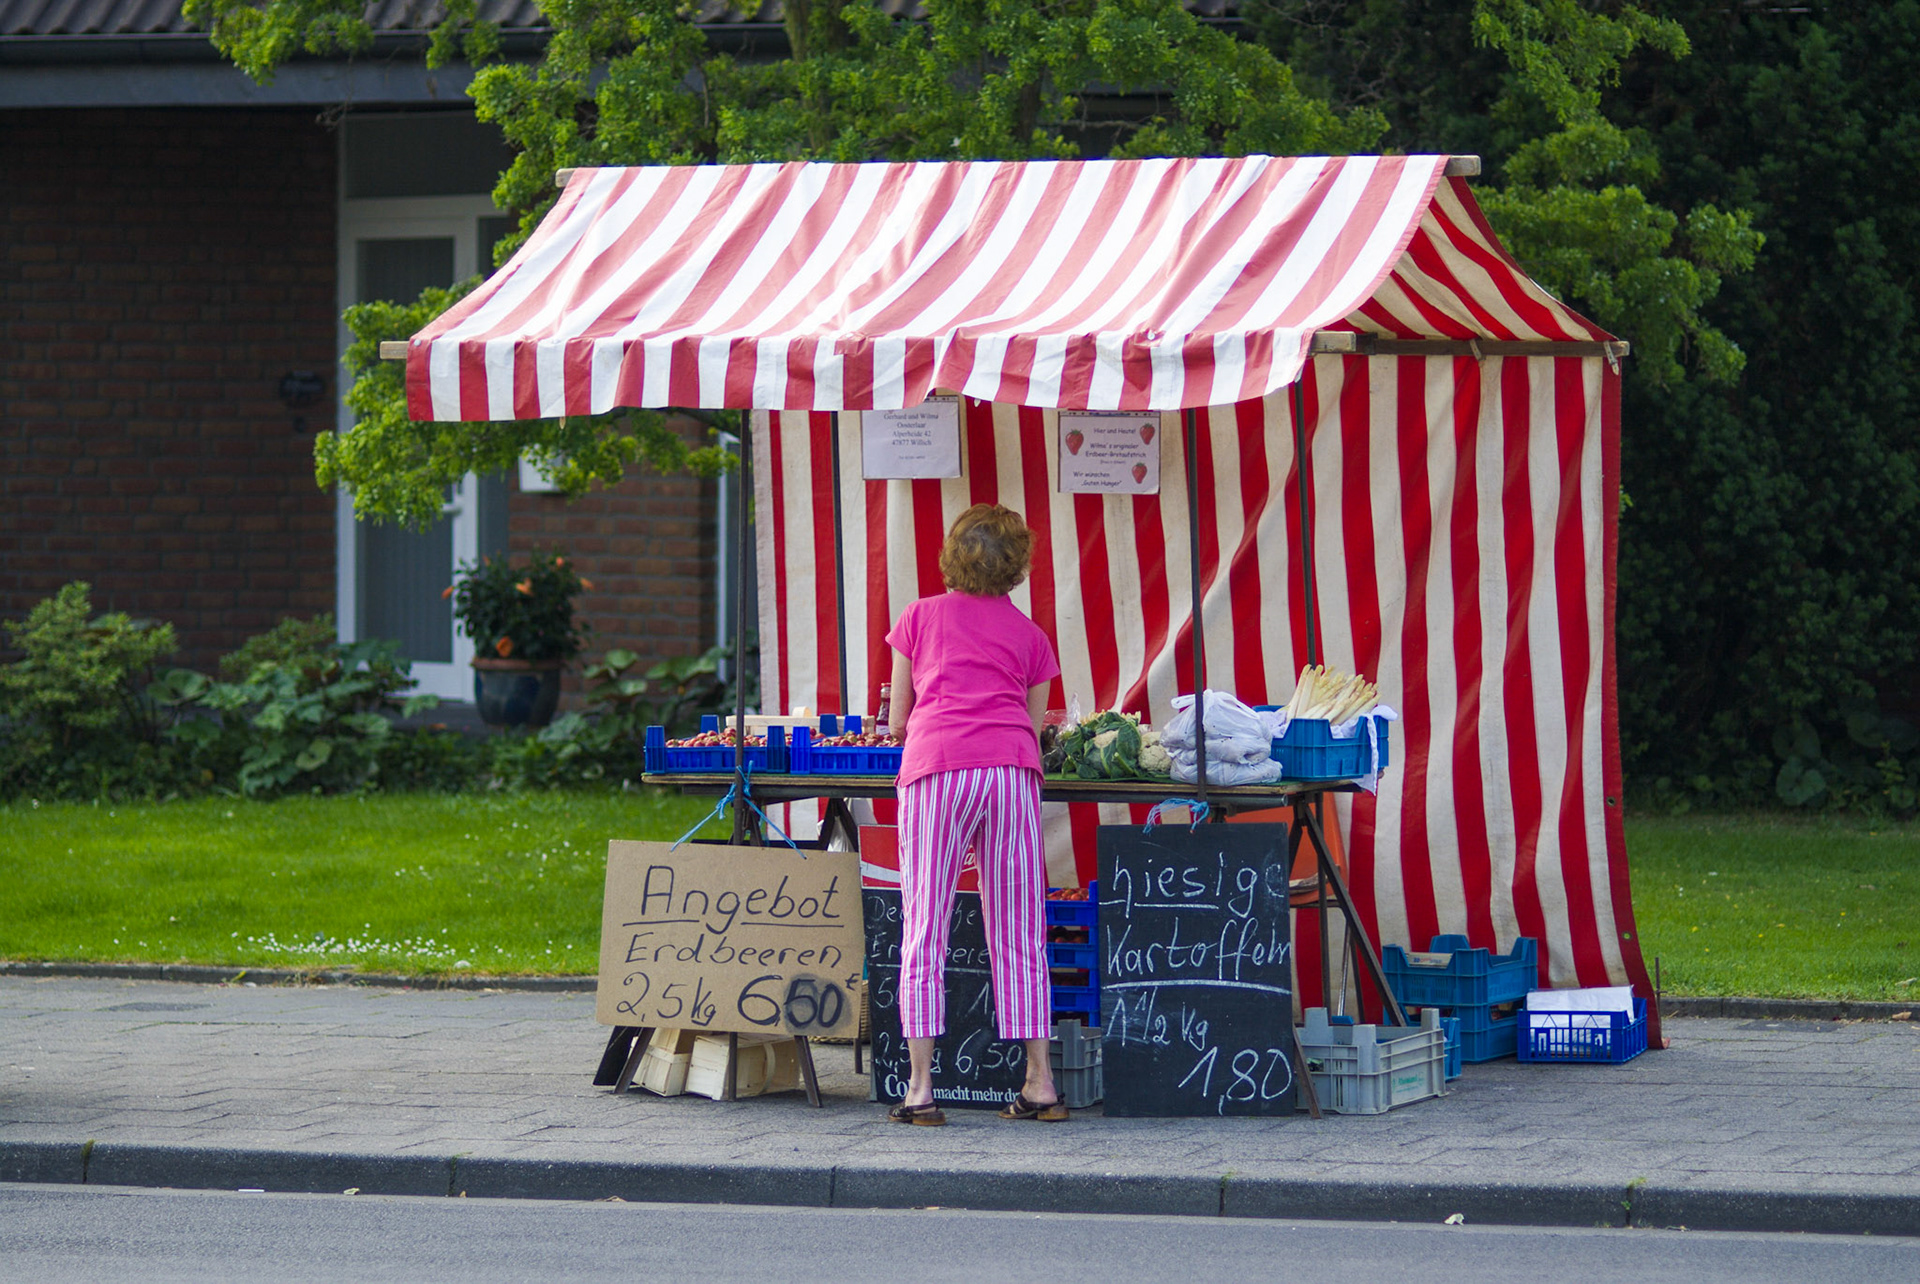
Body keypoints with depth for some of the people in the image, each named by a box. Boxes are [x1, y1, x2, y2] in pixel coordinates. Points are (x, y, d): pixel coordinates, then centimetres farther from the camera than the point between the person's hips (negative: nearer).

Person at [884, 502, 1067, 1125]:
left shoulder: (919, 618, 17)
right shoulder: (1029, 635, 20)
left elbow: (896, 721, 22)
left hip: (935, 769, -2)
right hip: (1012, 769, 2)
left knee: (924, 933, -1)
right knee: (1019, 934, 6)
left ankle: (920, 1088, -6)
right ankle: (1039, 1084, 6)